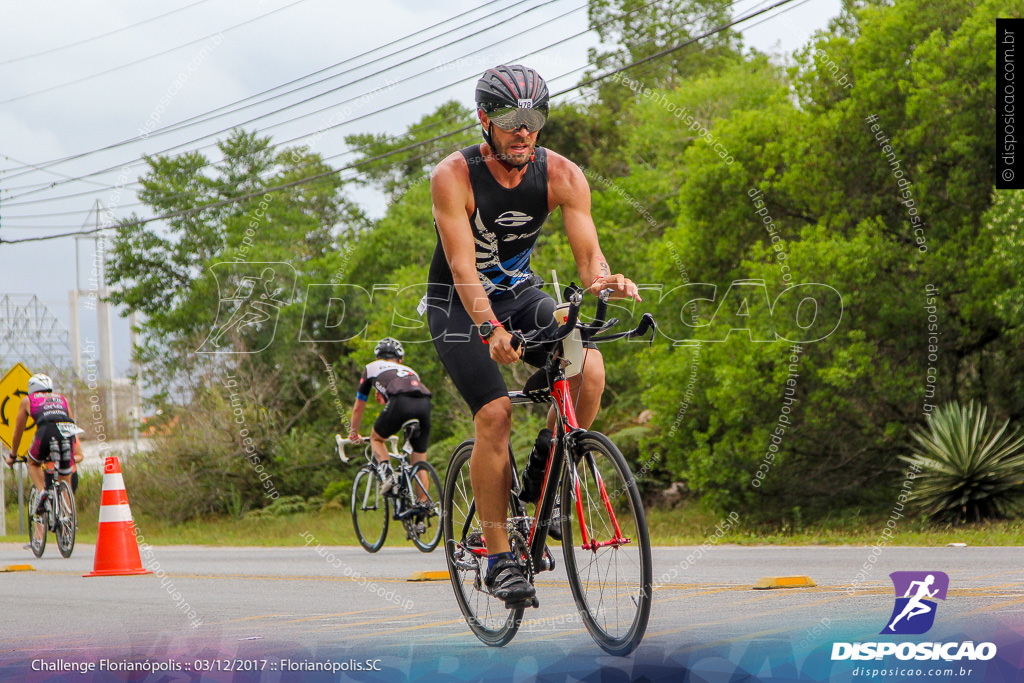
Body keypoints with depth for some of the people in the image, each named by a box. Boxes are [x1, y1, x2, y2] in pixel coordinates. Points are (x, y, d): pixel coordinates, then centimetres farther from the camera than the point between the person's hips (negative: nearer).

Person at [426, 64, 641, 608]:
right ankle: (498, 557, -11)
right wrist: (490, 329, -47)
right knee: (495, 413, -21)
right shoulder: (453, 177, -23)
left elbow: (587, 253, -19)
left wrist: (605, 279, -43)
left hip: (521, 296, 3)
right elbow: (462, 266, -31)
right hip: (458, 306, -3)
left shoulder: (561, 175, -14)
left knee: (589, 369, -24)